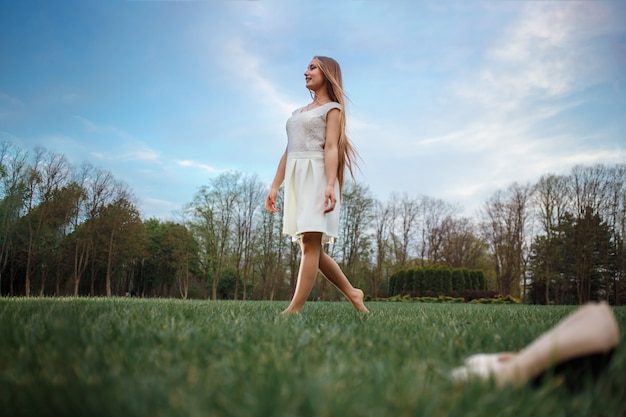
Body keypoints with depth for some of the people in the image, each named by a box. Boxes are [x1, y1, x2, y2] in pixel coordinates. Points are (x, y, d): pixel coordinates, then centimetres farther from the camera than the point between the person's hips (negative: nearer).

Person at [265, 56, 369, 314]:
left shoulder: (332, 108, 6)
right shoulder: (297, 113, 26)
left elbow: (331, 147, -8)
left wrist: (330, 185, -21)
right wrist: (275, 186, 13)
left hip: (316, 176, -8)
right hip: (296, 178, 8)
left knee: (310, 243, -13)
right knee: (310, 247, 5)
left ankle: (294, 309, -17)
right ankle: (352, 293, 15)